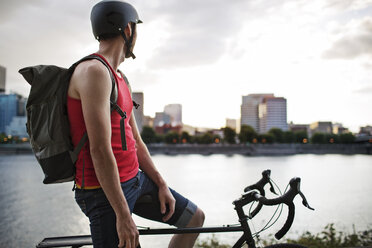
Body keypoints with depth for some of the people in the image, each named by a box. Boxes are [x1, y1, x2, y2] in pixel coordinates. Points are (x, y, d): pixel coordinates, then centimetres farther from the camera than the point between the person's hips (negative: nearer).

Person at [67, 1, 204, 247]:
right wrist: (123, 216, -22)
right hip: (105, 190, -9)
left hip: (135, 178, 9)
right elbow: (100, 151, -25)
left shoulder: (120, 79, 13)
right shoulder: (94, 70, -18)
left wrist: (162, 184, 10)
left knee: (194, 218, 14)